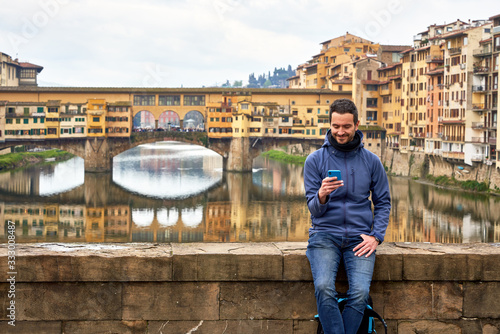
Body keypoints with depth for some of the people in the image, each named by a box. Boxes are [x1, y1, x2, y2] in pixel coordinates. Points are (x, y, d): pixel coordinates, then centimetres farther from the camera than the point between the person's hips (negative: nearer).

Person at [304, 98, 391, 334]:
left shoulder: (371, 161, 8)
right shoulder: (315, 160, 4)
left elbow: (383, 202, 13)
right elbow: (313, 209, 2)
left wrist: (376, 236, -2)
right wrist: (322, 195, -22)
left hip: (359, 237, 1)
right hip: (324, 234, -1)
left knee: (360, 292, -23)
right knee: (324, 288, -27)